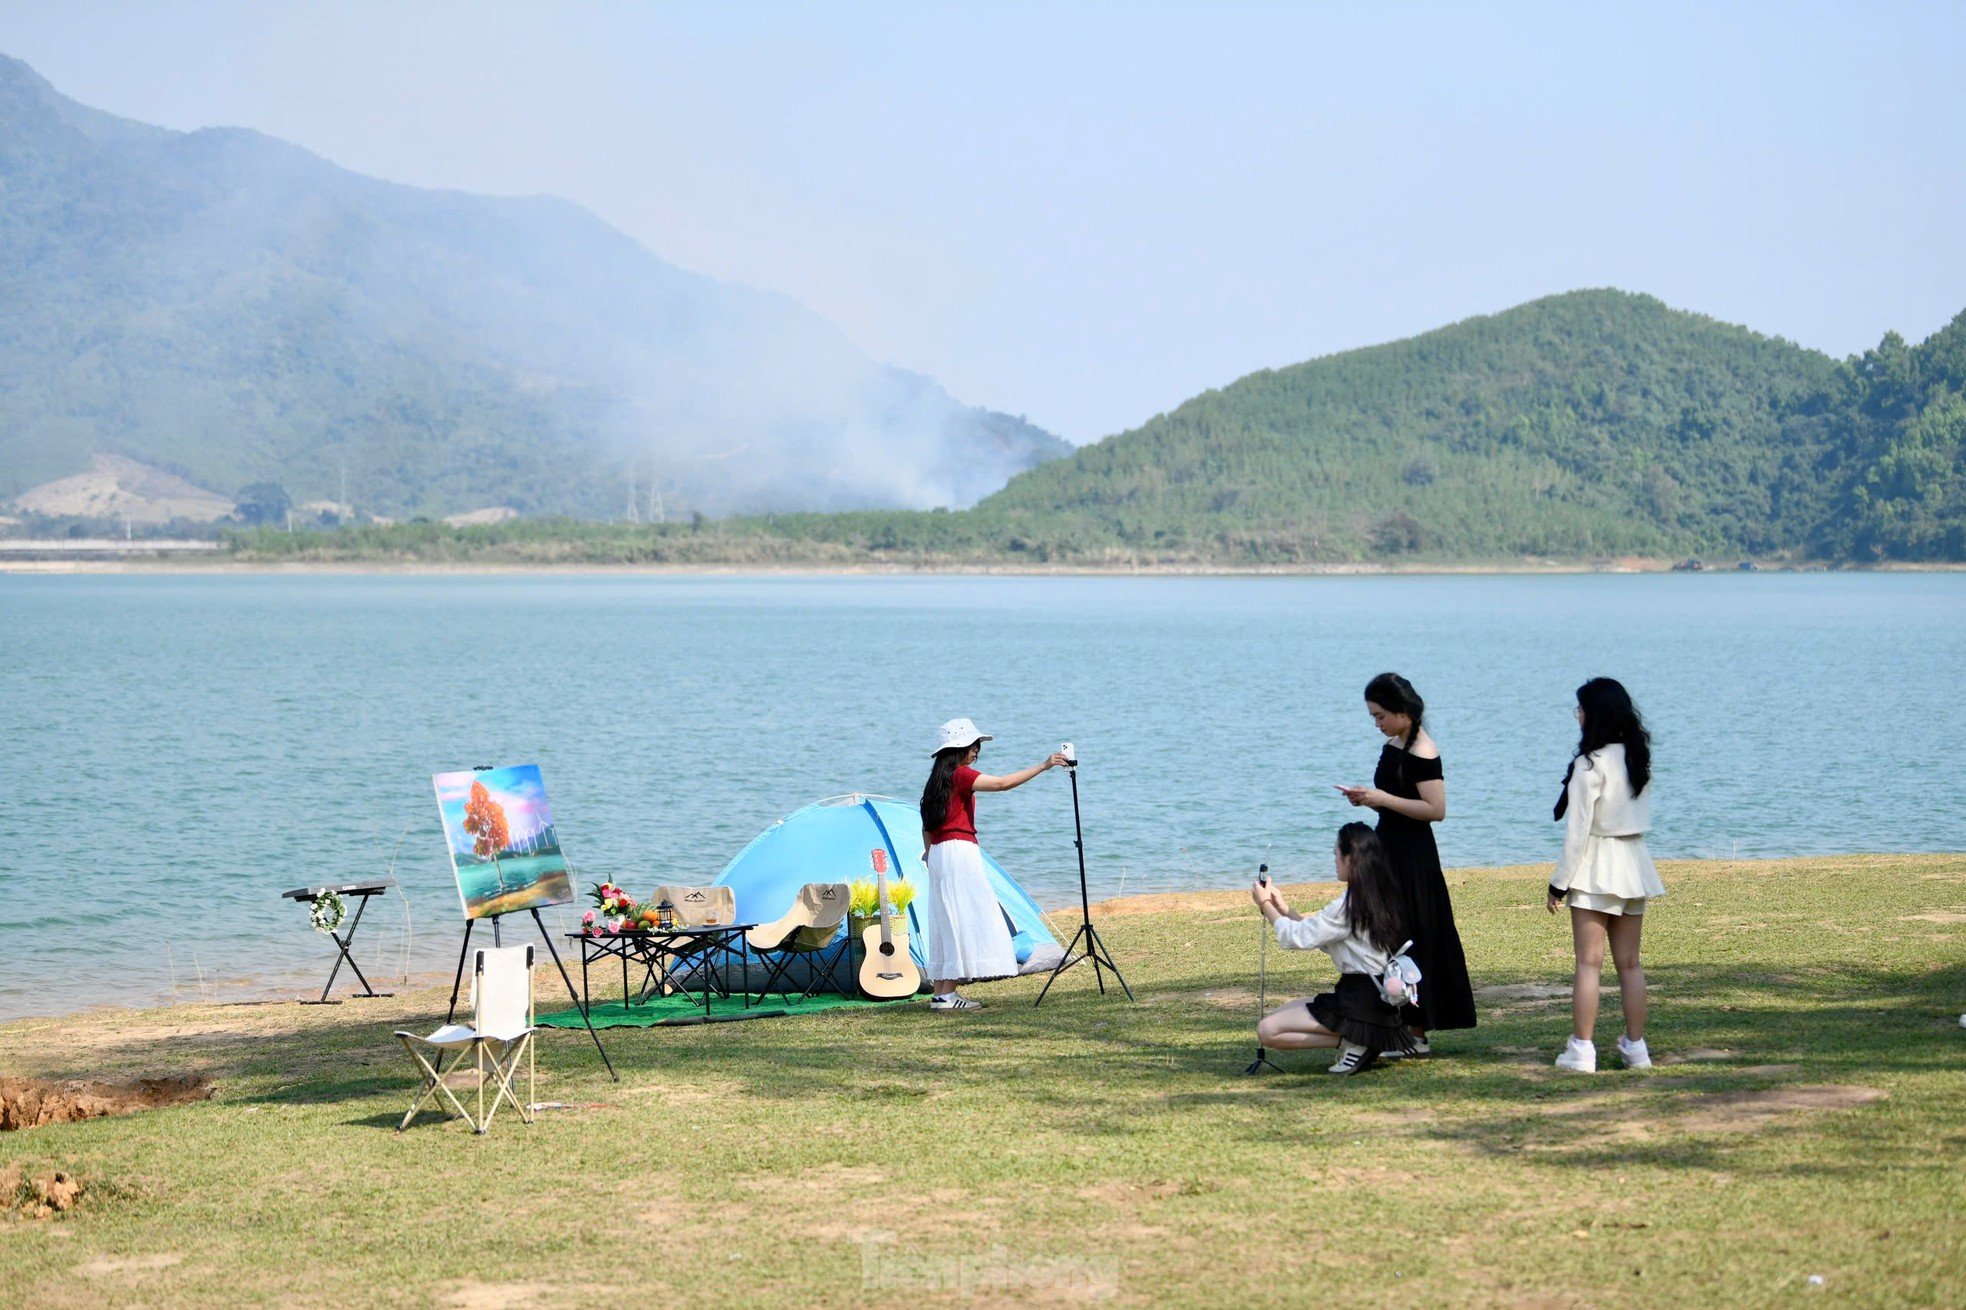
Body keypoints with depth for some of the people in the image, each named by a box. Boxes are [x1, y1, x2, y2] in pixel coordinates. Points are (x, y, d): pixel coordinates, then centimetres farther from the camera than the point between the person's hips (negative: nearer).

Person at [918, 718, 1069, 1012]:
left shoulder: (937, 779, 16)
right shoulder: (960, 774, -9)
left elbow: (927, 825, 21)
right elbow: (1001, 784, -19)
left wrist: (930, 850, 33)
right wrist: (1042, 767, -17)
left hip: (939, 853, 9)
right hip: (960, 851, -9)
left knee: (946, 924, 10)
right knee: (963, 919, -9)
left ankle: (940, 992, 9)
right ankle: (946, 995, -13)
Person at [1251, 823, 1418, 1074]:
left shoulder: (1349, 907, -19)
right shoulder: (1380, 899, 10)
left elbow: (1296, 938, -13)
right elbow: (1319, 937, 17)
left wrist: (1266, 905, 2)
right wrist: (1283, 908, 16)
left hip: (1359, 1003, -9)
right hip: (1379, 996, 9)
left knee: (1268, 1030, -11)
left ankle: (1352, 1042, -10)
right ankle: (1364, 1040, 7)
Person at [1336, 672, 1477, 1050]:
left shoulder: (1422, 753, -15)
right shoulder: (1392, 747, 12)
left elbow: (1436, 809, -21)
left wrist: (1383, 799, -21)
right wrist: (1368, 799, 2)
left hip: (1413, 859, -10)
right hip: (1388, 850, 10)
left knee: (1409, 940, -5)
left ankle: (1416, 1033, 0)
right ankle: (1411, 1028, 15)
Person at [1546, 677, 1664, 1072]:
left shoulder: (1591, 764, -14)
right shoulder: (1638, 758, 7)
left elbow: (1578, 828, -13)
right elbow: (1642, 818, 12)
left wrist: (1560, 882, -8)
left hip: (1596, 863, -7)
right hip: (1634, 862, 7)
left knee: (1589, 962, -4)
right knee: (1629, 962, 11)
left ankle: (1581, 1050, -5)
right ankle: (1636, 1047, 13)